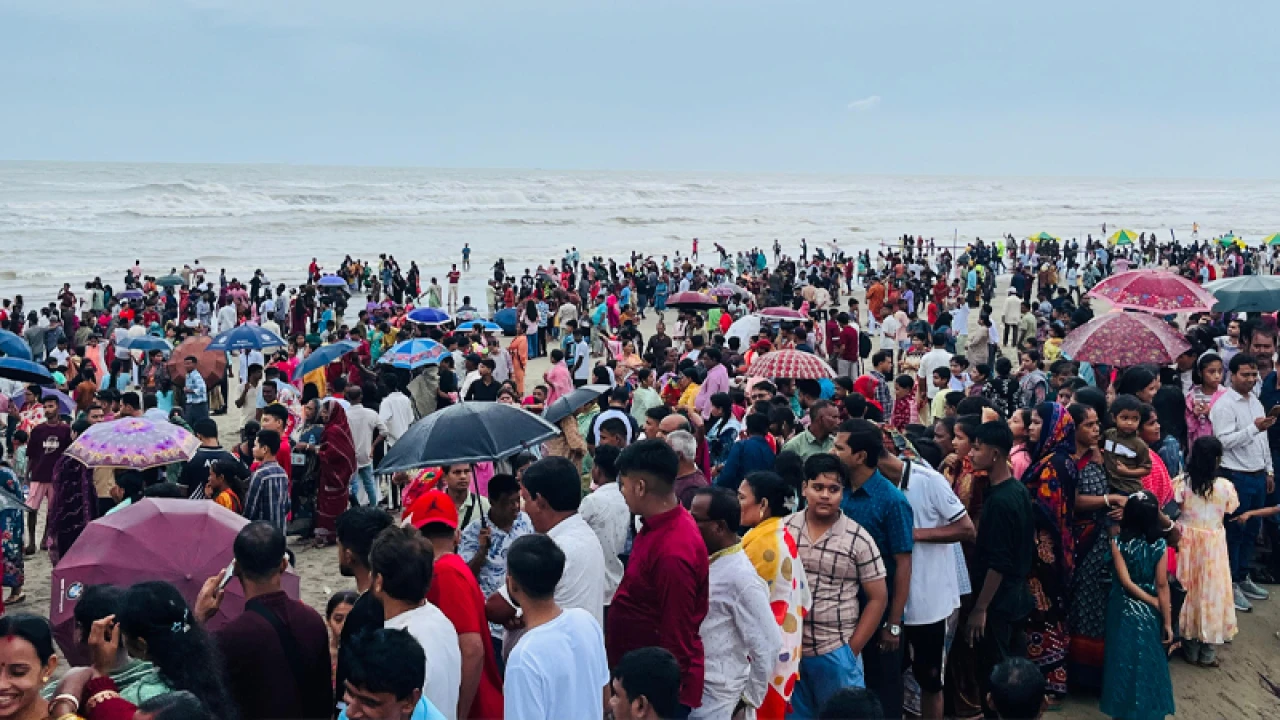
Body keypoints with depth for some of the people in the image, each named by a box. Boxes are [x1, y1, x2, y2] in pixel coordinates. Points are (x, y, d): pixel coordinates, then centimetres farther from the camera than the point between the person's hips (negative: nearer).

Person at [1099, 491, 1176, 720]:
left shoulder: (1119, 543, -15)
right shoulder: (1159, 544, -14)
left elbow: (1126, 582, -18)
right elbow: (1162, 585, -13)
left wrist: (1156, 604, -10)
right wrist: (1167, 621, -7)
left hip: (1124, 610, 0)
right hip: (1149, 613, 1)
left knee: (1125, 659, 14)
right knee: (1148, 660, 16)